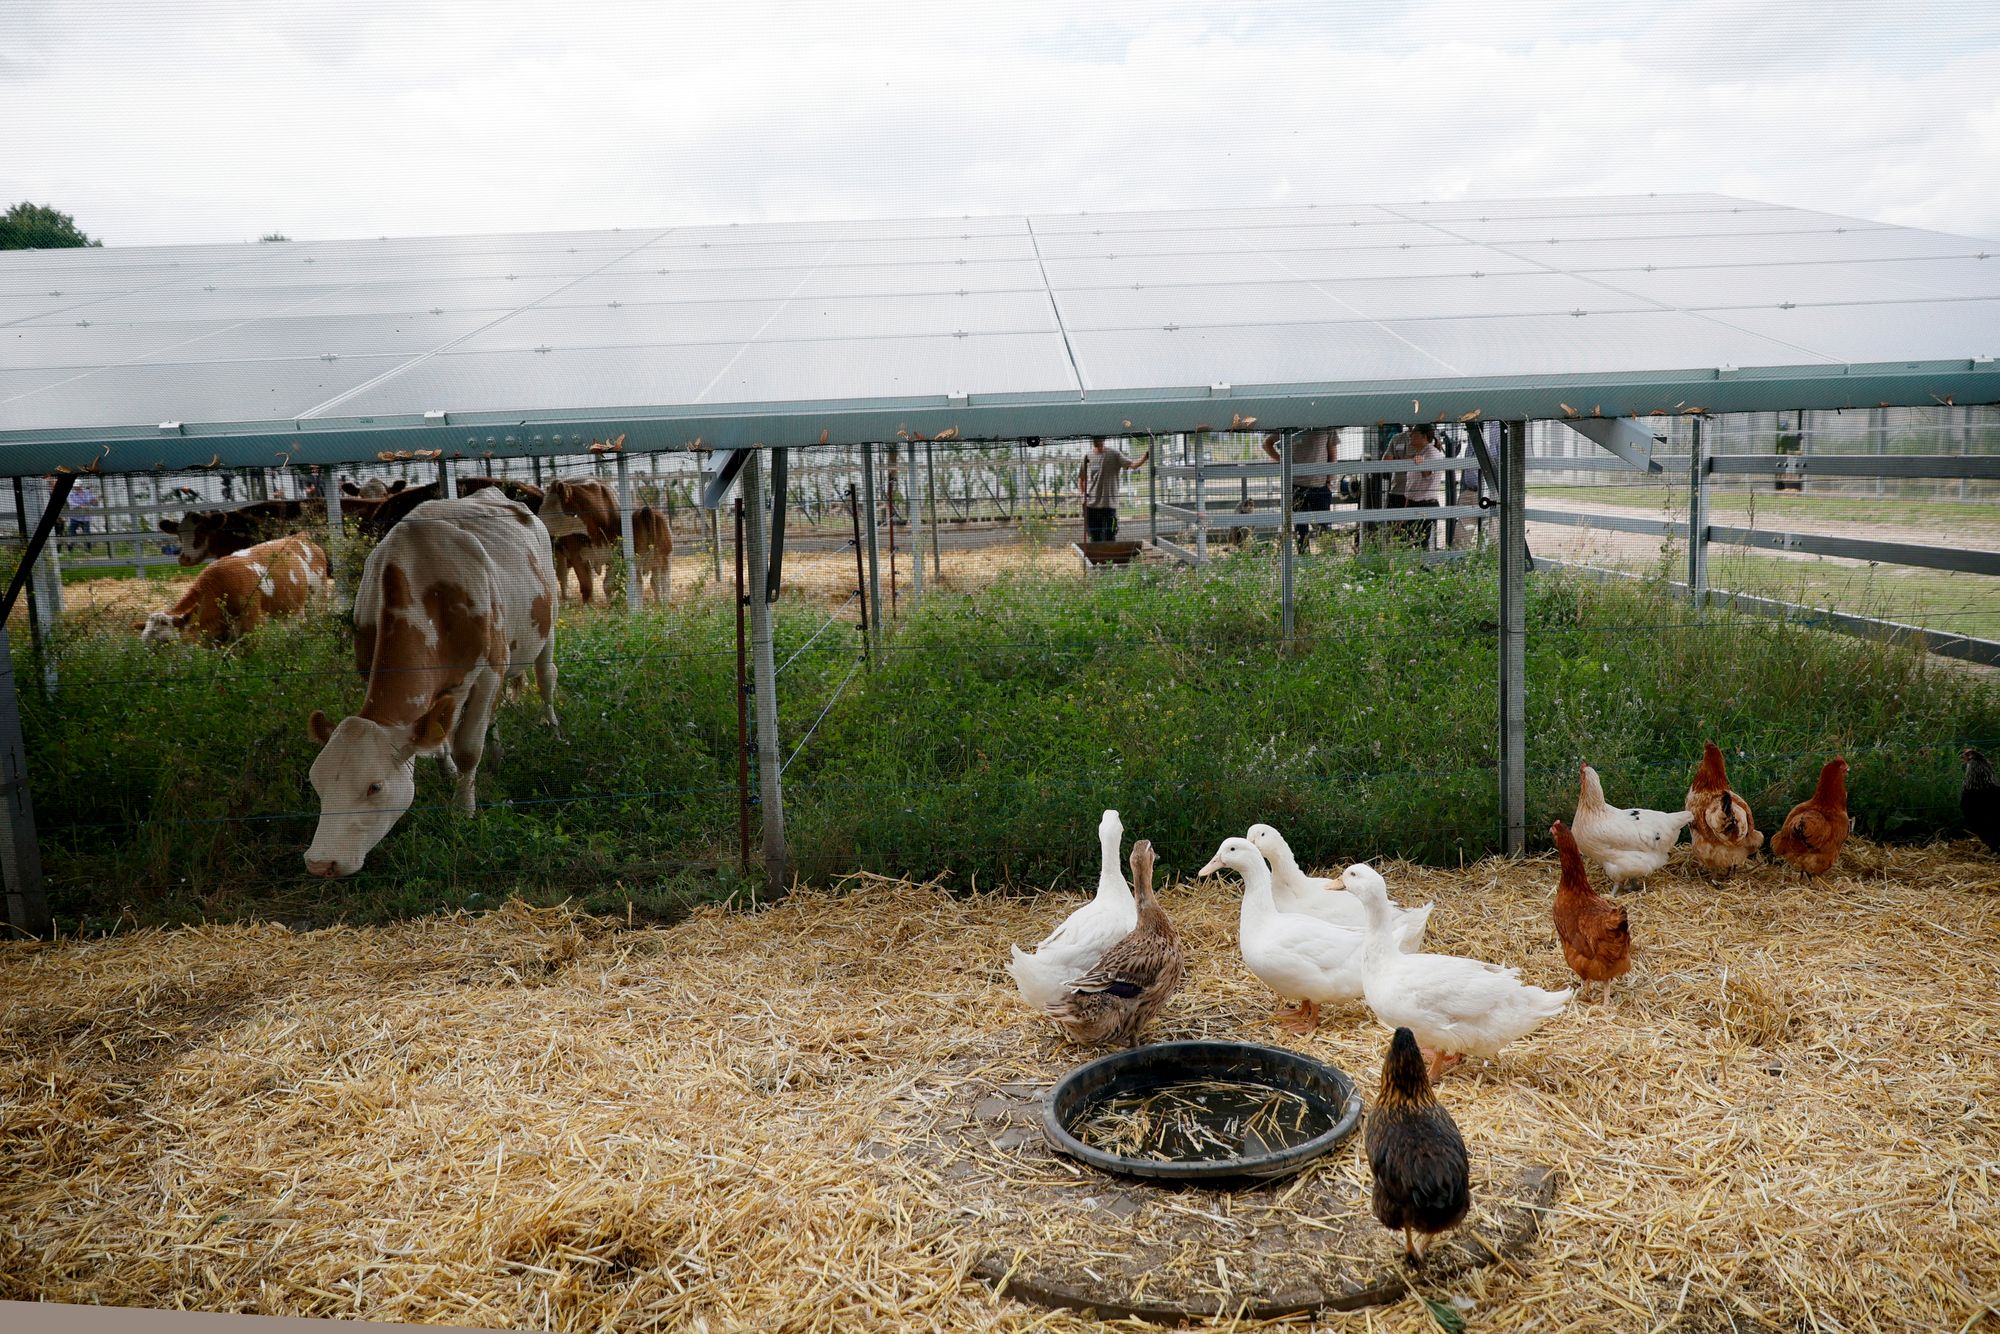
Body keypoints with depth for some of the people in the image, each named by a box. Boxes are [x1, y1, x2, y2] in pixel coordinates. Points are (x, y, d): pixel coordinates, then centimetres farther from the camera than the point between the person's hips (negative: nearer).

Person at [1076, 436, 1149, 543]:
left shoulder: (1114, 455, -2)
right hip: (1091, 505, 3)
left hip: (1109, 504, -3)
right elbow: (1081, 478, 16)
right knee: (1095, 539, 10)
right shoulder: (1087, 457, 6)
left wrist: (1145, 456, -31)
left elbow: (1132, 465, -14)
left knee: (1108, 539, -3)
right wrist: (1082, 492, 2)